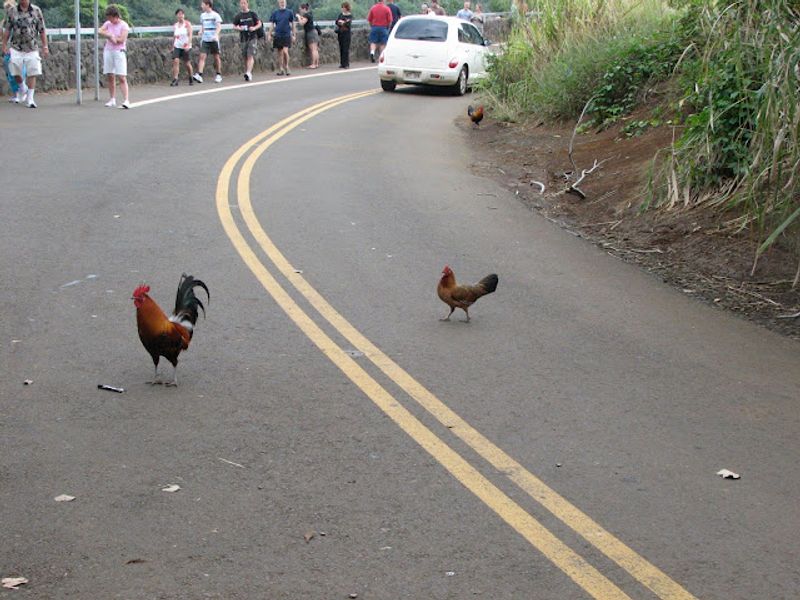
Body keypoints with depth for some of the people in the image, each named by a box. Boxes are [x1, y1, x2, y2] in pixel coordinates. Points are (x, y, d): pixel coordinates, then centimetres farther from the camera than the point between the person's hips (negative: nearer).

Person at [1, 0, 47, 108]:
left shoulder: (36, 10, 1)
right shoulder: (12, 10, 2)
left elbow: (42, 30, 2)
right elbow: (7, 30, 7)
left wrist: (45, 47, -2)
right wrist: (4, 45, 3)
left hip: (32, 49, -1)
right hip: (16, 48, 1)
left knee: (32, 74, -5)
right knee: (16, 73, 3)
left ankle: (30, 98, 2)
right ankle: (22, 89, 32)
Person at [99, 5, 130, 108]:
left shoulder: (123, 25, -5)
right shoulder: (108, 23, 9)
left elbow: (121, 40, -14)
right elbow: (101, 31, -7)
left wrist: (107, 36, -6)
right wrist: (111, 36, -19)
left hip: (119, 52, -5)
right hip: (108, 51, 5)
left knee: (122, 77, -11)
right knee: (110, 77, 5)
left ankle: (126, 100, -16)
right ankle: (112, 100, 12)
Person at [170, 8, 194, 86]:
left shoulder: (187, 24, -4)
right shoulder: (175, 25, 8)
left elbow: (190, 35, -12)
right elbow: (174, 37, 16)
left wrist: (188, 45, -23)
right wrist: (173, 47, 14)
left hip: (186, 47, -3)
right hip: (177, 47, 3)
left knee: (187, 63, 2)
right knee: (175, 61, -15)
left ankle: (191, 79, 25)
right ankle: (175, 80, -18)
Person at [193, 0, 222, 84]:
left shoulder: (215, 15, -6)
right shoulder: (202, 15, 11)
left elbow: (219, 26, -13)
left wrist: (216, 34, -30)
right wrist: (201, 31, 2)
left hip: (214, 40, -4)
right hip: (204, 39, 4)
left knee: (216, 57, 6)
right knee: (202, 56, -10)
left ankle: (219, 75, 19)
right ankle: (199, 75, -19)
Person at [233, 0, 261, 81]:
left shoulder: (252, 14, 1)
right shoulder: (238, 16, 7)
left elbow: (259, 24, 4)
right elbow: (234, 26, 12)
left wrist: (254, 28, -15)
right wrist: (239, 28, -10)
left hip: (252, 37, -3)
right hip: (243, 38, 3)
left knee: (250, 55, -16)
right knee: (245, 57, 7)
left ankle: (248, 73, -25)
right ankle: (249, 74, 19)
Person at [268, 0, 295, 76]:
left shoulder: (289, 12, 2)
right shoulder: (275, 13, 6)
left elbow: (292, 25, 8)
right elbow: (272, 25, 10)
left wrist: (294, 35, 6)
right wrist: (270, 35, 4)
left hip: (286, 35, -2)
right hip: (277, 35, 2)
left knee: (285, 51, -15)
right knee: (280, 53, 6)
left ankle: (286, 67, 4)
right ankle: (281, 69, 13)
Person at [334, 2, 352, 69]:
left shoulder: (350, 15, -2)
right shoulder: (341, 14, 12)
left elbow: (348, 24, -13)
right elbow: (337, 21, 2)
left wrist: (341, 22, 0)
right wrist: (344, 22, -12)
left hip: (347, 33, -5)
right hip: (340, 33, 5)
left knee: (346, 49, -8)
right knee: (341, 48, 5)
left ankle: (346, 64, -6)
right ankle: (342, 64, 9)